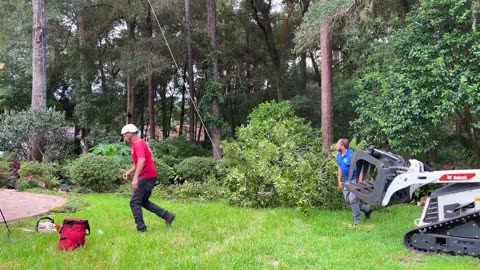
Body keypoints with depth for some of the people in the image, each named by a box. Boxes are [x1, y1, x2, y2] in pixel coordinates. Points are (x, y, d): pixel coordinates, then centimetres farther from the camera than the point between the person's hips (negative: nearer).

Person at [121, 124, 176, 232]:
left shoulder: (138, 144, -14)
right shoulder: (139, 143, 18)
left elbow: (142, 160, -30)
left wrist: (135, 178, -36)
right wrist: (129, 172, 16)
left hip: (146, 177, -10)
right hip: (150, 176, 10)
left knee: (134, 202, -2)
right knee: (144, 201, 17)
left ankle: (141, 228, 3)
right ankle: (167, 215, 14)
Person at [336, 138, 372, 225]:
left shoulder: (352, 155, -23)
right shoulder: (339, 155, 2)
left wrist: (360, 182, -23)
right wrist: (339, 181, 13)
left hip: (354, 180, -8)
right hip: (346, 181, 8)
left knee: (352, 200, -10)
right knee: (347, 200, 10)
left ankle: (357, 219, 8)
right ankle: (367, 209, 27)